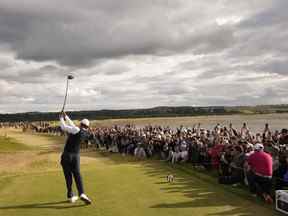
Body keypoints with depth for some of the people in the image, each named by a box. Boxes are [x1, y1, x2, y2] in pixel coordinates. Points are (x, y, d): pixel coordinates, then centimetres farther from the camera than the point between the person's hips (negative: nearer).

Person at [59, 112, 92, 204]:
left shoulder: (77, 130, -13)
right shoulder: (86, 134, 5)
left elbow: (64, 127, -8)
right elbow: (72, 126, 16)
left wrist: (61, 118, 9)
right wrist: (66, 117, 21)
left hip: (67, 155, -3)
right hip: (76, 156, 3)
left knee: (68, 176, 7)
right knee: (77, 175, 0)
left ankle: (70, 196, 13)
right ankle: (82, 194, -19)